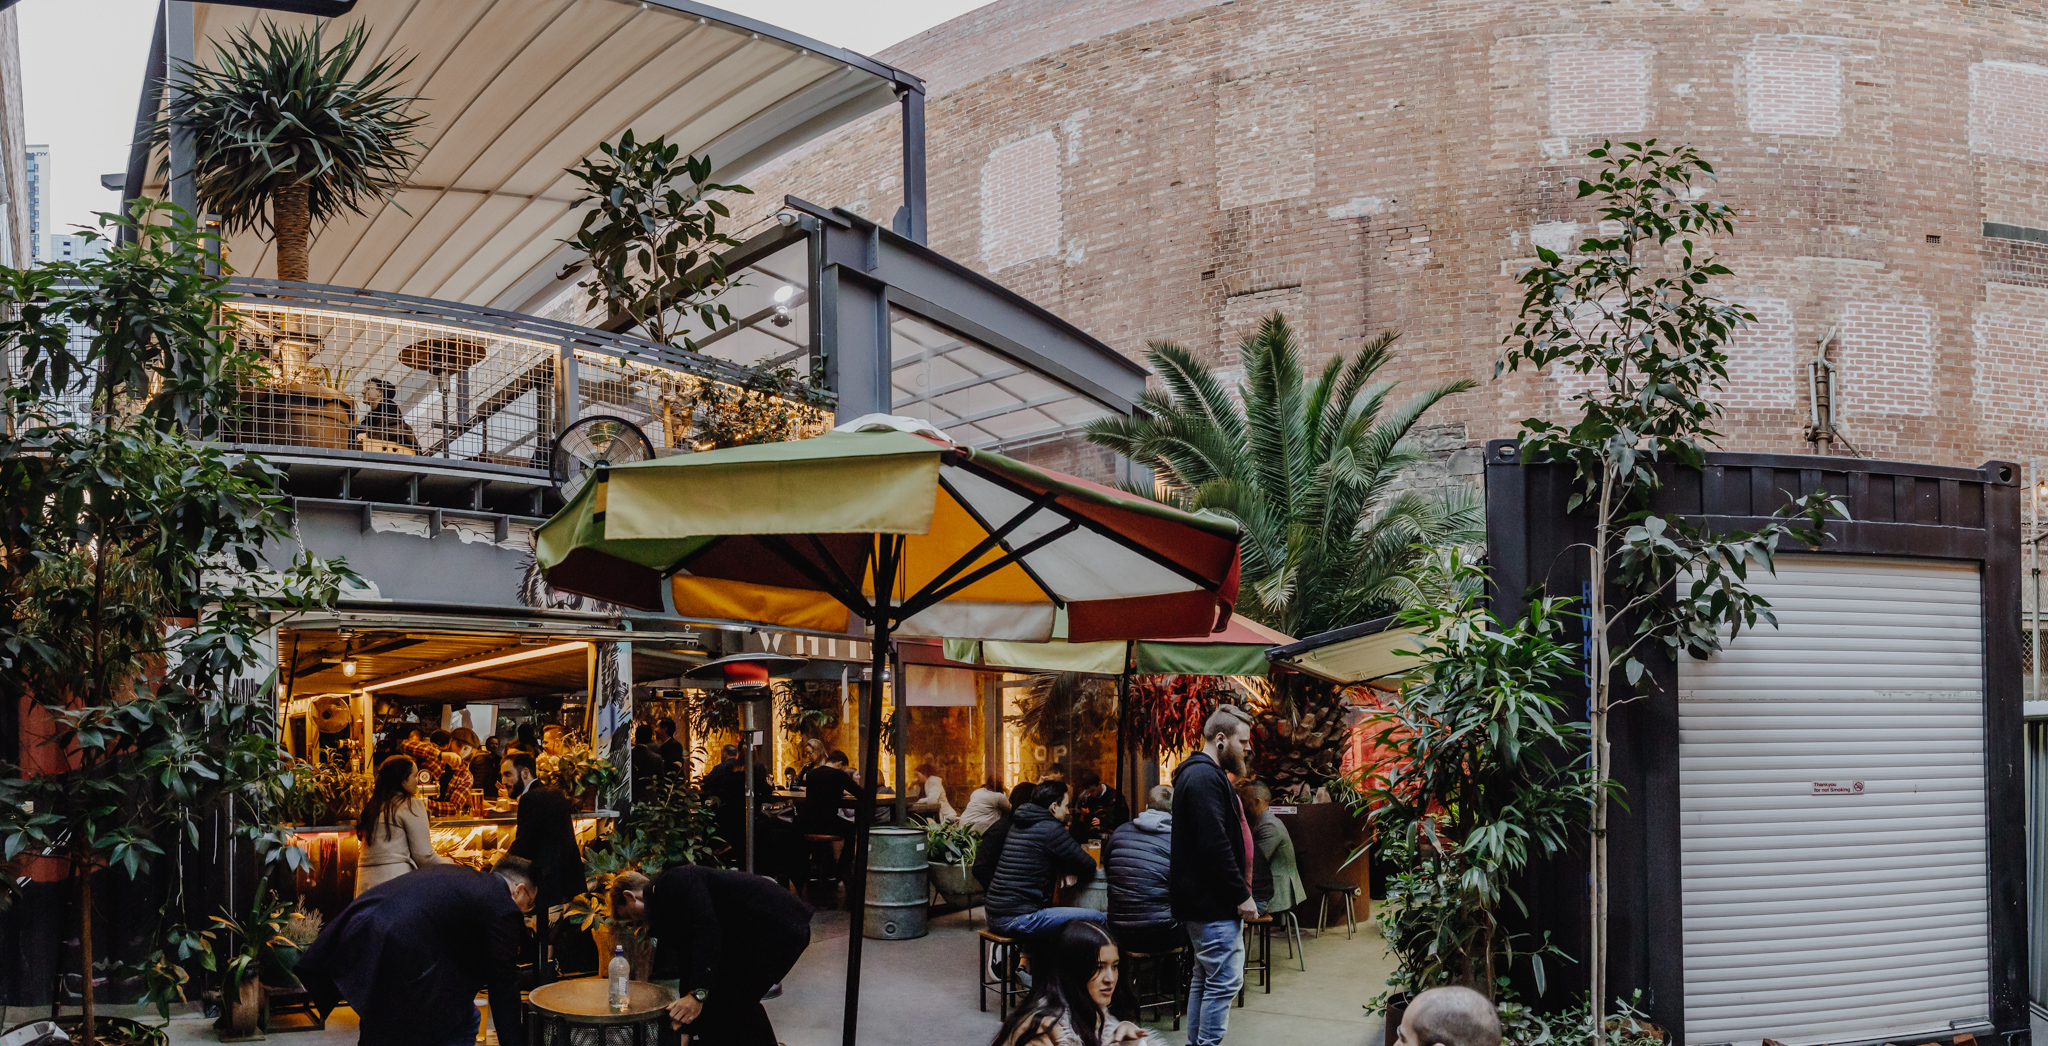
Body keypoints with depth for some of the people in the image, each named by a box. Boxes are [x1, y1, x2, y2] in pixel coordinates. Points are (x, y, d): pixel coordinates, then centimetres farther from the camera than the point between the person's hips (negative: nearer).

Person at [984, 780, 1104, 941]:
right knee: (1096, 919, -13)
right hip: (1017, 919, -10)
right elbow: (1088, 867, -5)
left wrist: (1062, 870, 10)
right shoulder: (1051, 828, -10)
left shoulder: (1017, 825, 15)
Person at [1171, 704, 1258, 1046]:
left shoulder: (1202, 774, 17)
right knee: (1225, 981, -7)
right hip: (1214, 904, -11)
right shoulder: (1204, 778, -17)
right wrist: (1242, 895, -18)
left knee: (1205, 979, 15)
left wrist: (1239, 892, 19)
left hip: (1203, 902, 11)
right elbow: (1215, 846, -23)